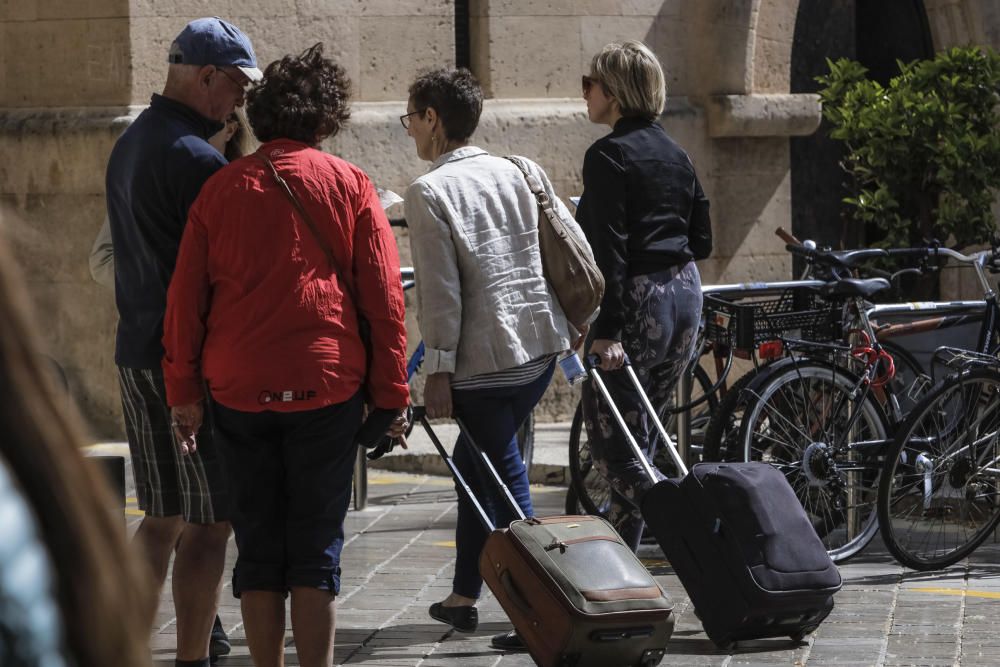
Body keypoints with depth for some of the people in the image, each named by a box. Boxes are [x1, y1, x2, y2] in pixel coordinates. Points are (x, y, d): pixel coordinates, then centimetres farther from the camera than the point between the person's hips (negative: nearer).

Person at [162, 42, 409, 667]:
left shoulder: (222, 188, 5)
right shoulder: (350, 186, 1)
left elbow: (185, 298, 4)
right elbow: (384, 298, -2)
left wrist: (185, 391, 9)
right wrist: (392, 392, 3)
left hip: (238, 390, 2)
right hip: (325, 387, -2)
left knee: (258, 546, 9)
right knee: (317, 546, 2)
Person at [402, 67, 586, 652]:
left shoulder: (430, 192, -10)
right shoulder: (523, 171, 9)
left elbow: (440, 291, -14)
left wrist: (438, 370, -10)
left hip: (485, 354, -7)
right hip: (544, 342, 7)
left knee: (504, 476, 1)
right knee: (477, 459, 22)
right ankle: (463, 597, 30)